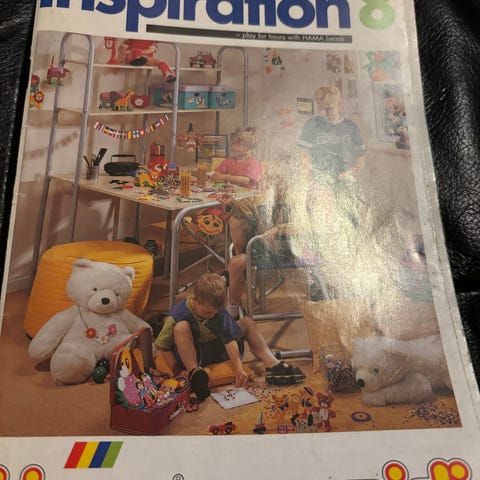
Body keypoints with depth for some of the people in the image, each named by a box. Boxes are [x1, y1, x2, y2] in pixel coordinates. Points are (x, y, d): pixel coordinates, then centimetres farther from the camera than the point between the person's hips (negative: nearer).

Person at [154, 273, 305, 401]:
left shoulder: (218, 311, -12)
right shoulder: (177, 314, -24)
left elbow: (230, 339, -15)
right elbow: (165, 347, -17)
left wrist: (239, 368, -23)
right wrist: (177, 371, -24)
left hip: (217, 350, 5)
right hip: (192, 356, -5)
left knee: (247, 322, 1)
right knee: (181, 327, -35)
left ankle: (271, 363, -8)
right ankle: (195, 372, -40)